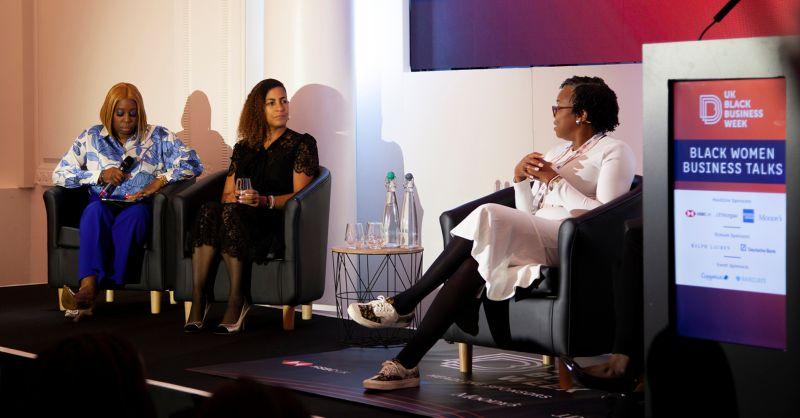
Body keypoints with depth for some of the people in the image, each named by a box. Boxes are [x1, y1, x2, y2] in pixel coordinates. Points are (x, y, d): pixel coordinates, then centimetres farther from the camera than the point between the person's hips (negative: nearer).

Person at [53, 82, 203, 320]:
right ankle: (89, 285, -54)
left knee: (133, 214, -38)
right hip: (104, 204, 1)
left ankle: (89, 291, -49)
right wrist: (100, 176, -2)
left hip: (139, 205, -1)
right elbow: (60, 174, 11)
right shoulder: (91, 138, 17)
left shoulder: (157, 137, 14)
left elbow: (192, 163, 5)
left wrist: (159, 182, -8)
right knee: (95, 210, -36)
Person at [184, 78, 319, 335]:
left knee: (231, 214, -36)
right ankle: (198, 298, -38)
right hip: (238, 217, 4)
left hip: (277, 223, -4)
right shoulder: (243, 148, 26)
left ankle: (237, 301, -34)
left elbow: (299, 196, 0)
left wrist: (265, 201, -18)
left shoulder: (301, 144, 11)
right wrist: (239, 199, -6)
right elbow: (227, 194, 19)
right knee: (209, 210, -32)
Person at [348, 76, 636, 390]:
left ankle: (403, 304, -24)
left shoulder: (614, 151, 4)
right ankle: (407, 363, -35)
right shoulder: (557, 152, 28)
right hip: (534, 243, 7)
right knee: (473, 263, -26)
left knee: (489, 218, -30)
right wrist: (520, 179, 3)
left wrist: (555, 181, -10)